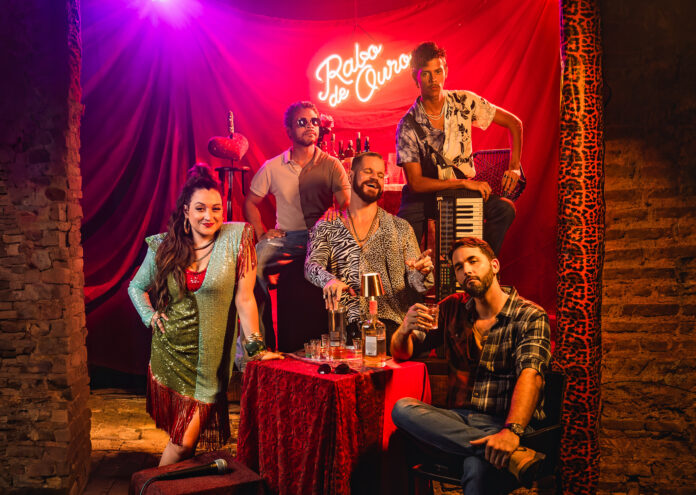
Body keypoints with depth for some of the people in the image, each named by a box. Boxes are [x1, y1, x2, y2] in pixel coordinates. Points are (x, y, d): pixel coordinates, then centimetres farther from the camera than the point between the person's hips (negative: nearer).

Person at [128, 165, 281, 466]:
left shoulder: (236, 237, -9)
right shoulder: (165, 247, 1)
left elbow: (244, 298, -10)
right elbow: (136, 287, 17)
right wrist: (150, 316, 1)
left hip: (208, 355, -3)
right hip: (169, 350, 3)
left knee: (187, 438, -2)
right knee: (176, 429, 15)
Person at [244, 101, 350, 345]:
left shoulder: (331, 165, 6)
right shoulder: (272, 167, 10)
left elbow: (346, 205, -5)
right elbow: (250, 203, 19)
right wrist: (262, 234, 3)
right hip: (284, 237, 2)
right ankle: (261, 337, -15)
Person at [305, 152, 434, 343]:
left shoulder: (401, 228, 19)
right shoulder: (325, 227, 17)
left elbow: (416, 284, 14)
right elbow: (312, 264, 0)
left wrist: (423, 272, -13)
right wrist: (329, 280, -25)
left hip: (388, 322, 1)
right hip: (344, 325, -1)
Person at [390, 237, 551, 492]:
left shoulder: (529, 316, -1)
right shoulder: (452, 309, 14)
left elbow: (531, 375, -17)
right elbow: (402, 353, 17)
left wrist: (512, 431, -36)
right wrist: (405, 329, -9)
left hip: (503, 421, -7)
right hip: (458, 418, 7)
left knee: (475, 465, -41)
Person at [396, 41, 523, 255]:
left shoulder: (465, 102, -7)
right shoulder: (408, 125, -14)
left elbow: (514, 123, 3)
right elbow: (415, 183, -16)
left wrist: (514, 167, -9)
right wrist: (463, 182, -24)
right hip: (424, 196, -2)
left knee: (504, 209, -24)